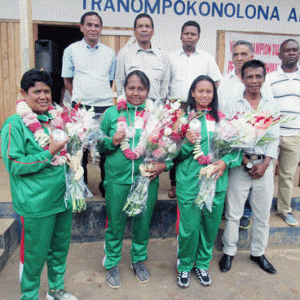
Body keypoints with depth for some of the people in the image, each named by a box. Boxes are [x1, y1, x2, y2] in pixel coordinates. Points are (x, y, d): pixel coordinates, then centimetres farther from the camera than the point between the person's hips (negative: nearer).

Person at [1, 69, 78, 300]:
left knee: (60, 248, 20)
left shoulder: (55, 118, 9)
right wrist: (49, 153, -20)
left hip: (63, 197, 7)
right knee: (35, 254, 8)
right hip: (36, 203, -6)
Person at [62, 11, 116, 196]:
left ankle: (106, 185, 21)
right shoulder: (71, 50, 7)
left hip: (105, 107, 2)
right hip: (81, 107, -1)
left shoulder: (110, 53, 12)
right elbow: (67, 80, 10)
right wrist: (79, 99, 1)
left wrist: (103, 96, 6)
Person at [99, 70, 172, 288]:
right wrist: (112, 141, -13)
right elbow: (99, 145, 7)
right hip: (117, 179, 0)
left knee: (143, 223, 16)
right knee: (115, 223, 11)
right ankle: (112, 264, 35)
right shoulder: (112, 113, 1)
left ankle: (139, 260, 42)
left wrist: (164, 164, -10)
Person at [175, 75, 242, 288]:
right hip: (189, 182, -3)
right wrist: (188, 143, -20)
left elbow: (235, 146, 8)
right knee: (190, 227, 3)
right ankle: (185, 266, 29)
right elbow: (176, 154, -2)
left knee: (211, 226, 13)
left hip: (216, 181, 3)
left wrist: (226, 161, -9)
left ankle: (202, 264, 38)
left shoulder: (221, 118, 6)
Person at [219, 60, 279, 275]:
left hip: (265, 165, 3)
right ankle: (229, 251, 22)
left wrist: (264, 164, -6)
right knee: (233, 213, 4)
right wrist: (246, 162, -11)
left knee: (263, 214, 12)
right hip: (240, 164, -2)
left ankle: (258, 252, 30)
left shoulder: (271, 106, 9)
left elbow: (275, 137, 5)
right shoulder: (234, 106, 1)